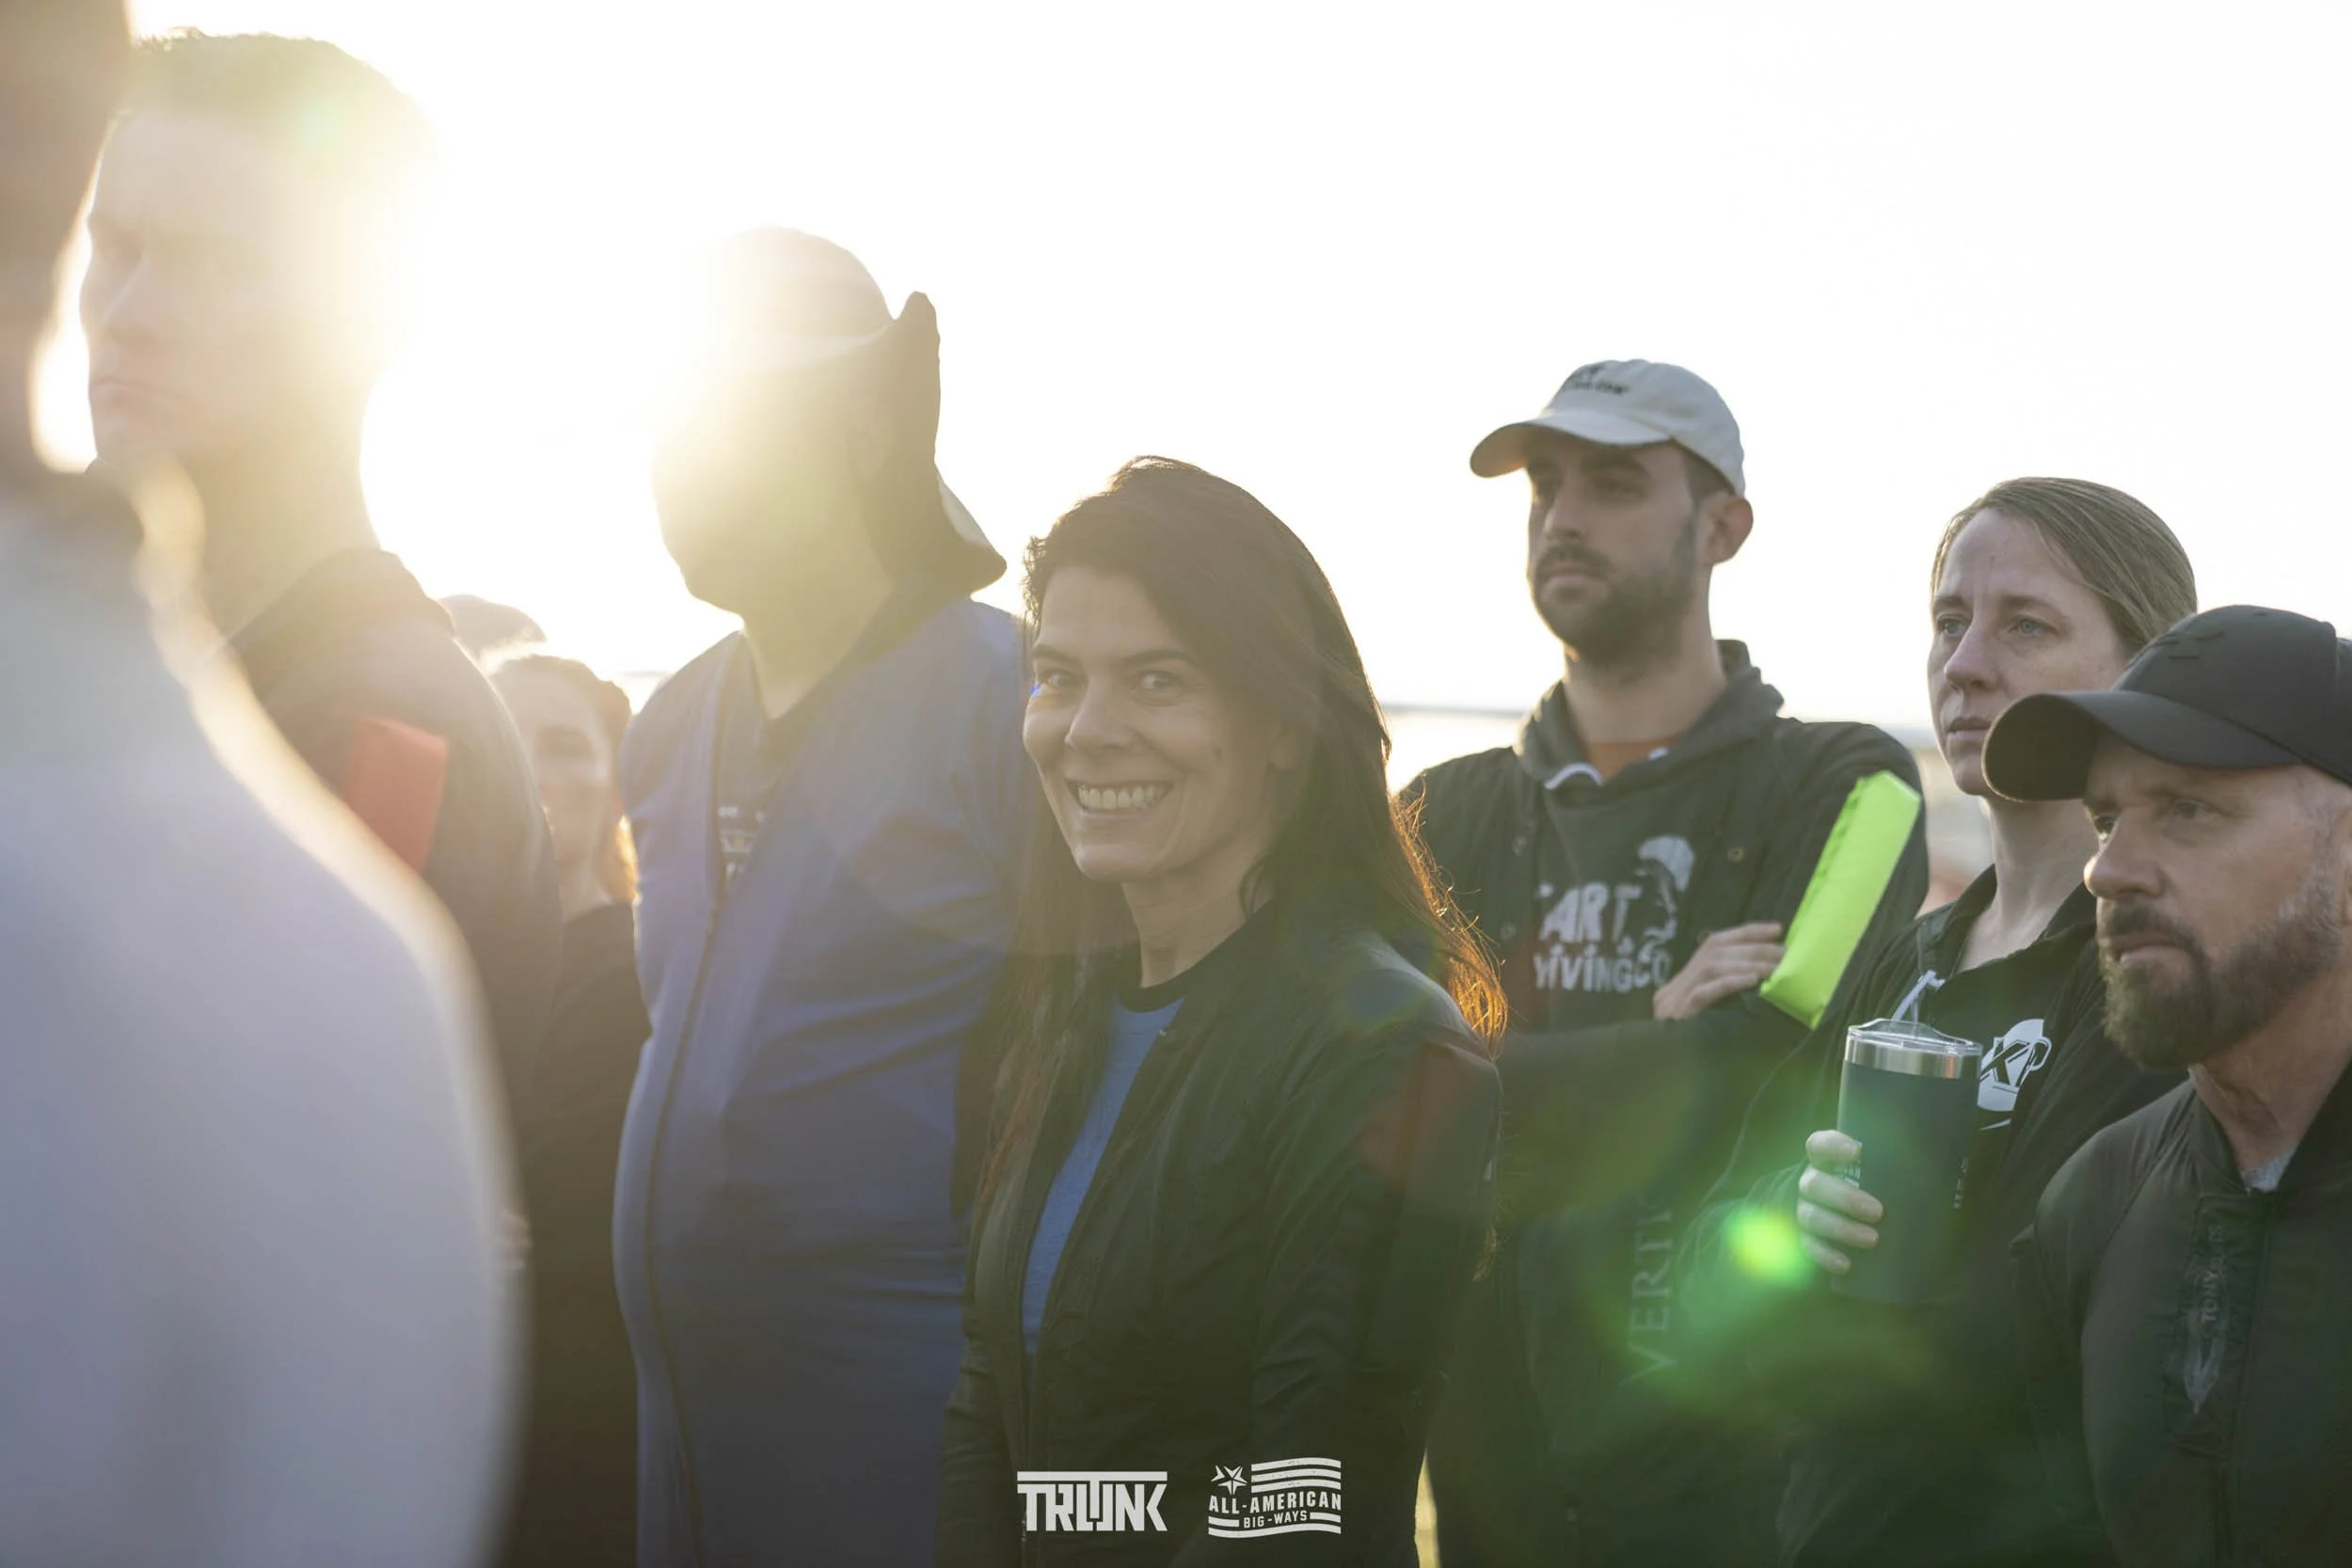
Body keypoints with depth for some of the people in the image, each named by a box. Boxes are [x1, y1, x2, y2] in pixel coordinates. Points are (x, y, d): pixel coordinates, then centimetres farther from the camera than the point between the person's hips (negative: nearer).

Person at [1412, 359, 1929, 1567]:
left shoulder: (1840, 788, -1)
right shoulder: (1450, 816, 11)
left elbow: (1759, 1077, -16)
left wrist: (1478, 1085, -7)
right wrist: (1653, 1039, -13)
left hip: (1733, 1460, -3)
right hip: (1493, 1457, 4)